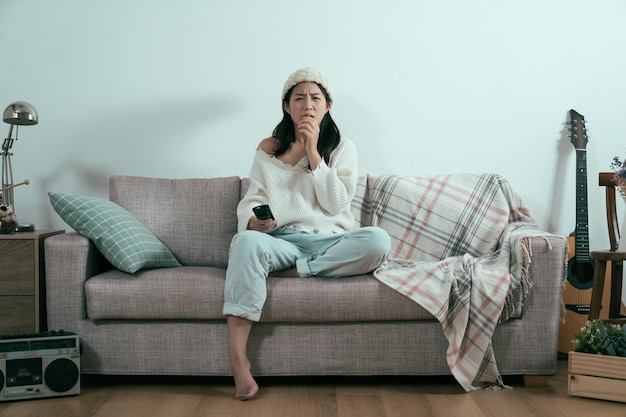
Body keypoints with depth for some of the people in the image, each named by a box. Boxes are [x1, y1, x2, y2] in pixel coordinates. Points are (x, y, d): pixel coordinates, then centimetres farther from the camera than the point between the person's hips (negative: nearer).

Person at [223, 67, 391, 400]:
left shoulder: (342, 148, 11)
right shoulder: (268, 150, 13)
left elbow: (335, 204, -2)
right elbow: (250, 201, 7)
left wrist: (313, 152, -6)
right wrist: (253, 220, -18)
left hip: (329, 241, 0)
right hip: (282, 243, 0)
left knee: (378, 240, -31)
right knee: (246, 240, -36)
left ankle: (295, 272, -22)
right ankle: (238, 359, -40)